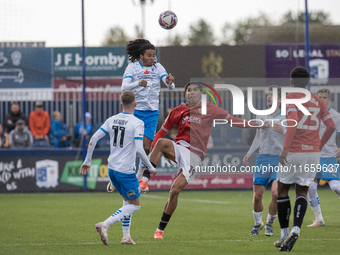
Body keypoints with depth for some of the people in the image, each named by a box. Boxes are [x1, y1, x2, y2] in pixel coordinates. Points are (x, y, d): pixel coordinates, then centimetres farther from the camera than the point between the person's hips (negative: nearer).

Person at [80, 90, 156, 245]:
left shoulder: (111, 120, 5)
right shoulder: (137, 123, -12)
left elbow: (93, 139, 2)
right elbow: (139, 149, -20)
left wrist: (87, 161, 12)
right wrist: (150, 168, -8)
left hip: (112, 168, 7)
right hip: (126, 170, -7)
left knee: (127, 202, 21)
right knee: (134, 205, 3)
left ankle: (126, 236, 17)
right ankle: (104, 225, -13)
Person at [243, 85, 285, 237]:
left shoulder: (286, 117, 0)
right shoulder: (260, 116, 12)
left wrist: (283, 130, -17)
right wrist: (249, 153, 17)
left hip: (280, 160, -3)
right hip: (263, 158, 3)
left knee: (276, 192, -17)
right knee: (257, 195, -3)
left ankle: (270, 223, 5)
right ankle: (258, 223, 22)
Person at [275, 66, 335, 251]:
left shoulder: (290, 98, -5)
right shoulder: (318, 101, 10)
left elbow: (293, 122, -21)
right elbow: (331, 126, 6)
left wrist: (285, 148, -22)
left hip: (293, 153, -4)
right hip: (313, 153, 4)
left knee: (282, 190, 12)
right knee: (302, 193, 10)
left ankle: (284, 234, 11)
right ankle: (296, 229, -13)